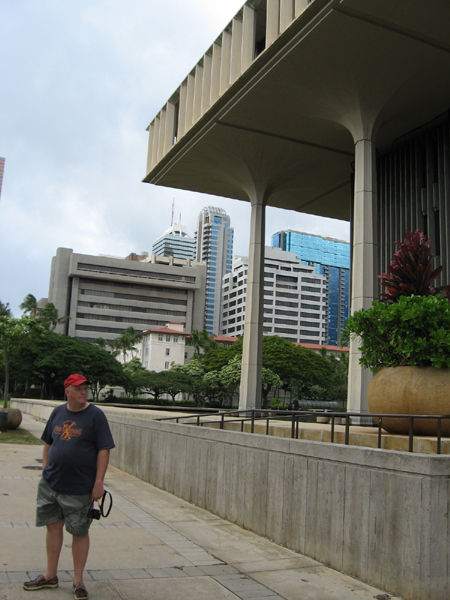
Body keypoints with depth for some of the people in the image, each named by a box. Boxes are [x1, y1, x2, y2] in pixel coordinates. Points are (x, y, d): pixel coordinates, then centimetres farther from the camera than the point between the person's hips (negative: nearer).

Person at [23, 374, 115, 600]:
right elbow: (48, 443, 16)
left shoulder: (95, 415, -9)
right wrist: (45, 471, 10)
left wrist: (99, 482, -15)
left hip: (80, 487, -4)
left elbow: (104, 450, -11)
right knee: (53, 526, 14)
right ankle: (50, 576, 30)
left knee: (80, 532, 6)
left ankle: (78, 581, 21)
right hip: (50, 483, 5)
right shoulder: (58, 412, 6)